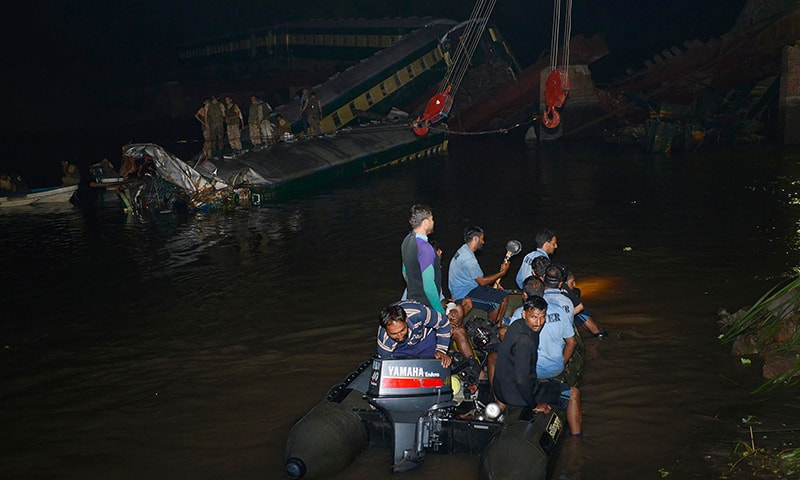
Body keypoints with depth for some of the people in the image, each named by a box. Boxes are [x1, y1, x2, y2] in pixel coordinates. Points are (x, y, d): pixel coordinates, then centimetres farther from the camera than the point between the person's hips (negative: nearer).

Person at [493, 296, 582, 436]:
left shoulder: (517, 325, 1)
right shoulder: (524, 341, -29)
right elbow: (522, 380, -31)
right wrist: (534, 405, -17)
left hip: (504, 387, 9)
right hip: (516, 394, -9)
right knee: (573, 394, 4)